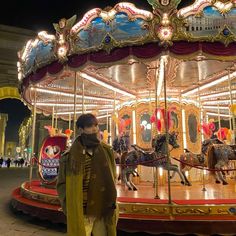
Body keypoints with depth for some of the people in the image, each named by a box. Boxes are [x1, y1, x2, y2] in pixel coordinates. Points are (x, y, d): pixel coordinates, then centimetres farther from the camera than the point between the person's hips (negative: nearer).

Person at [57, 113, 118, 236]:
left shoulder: (106, 151, 2)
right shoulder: (69, 156, -10)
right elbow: (61, 184, -2)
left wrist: (112, 204, 7)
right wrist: (71, 208, -9)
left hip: (103, 213, 3)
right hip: (80, 214, -3)